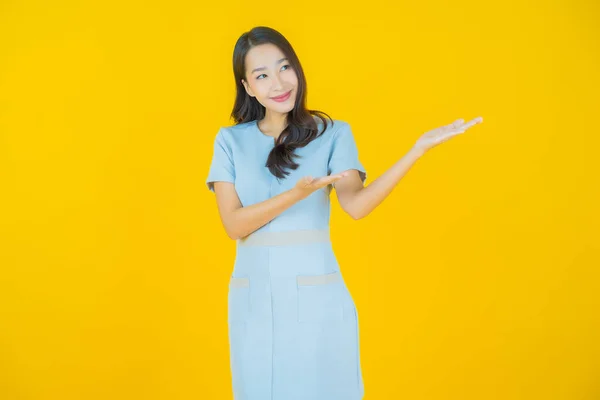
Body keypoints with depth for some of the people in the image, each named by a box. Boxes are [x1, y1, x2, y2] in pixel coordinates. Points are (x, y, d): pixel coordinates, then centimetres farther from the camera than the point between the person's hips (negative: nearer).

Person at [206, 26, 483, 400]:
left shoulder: (333, 133, 2)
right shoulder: (230, 140, 5)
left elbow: (356, 204, -14)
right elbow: (234, 224, -6)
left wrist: (420, 148, -23)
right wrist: (297, 194, -21)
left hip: (316, 296, -1)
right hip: (254, 300, 2)